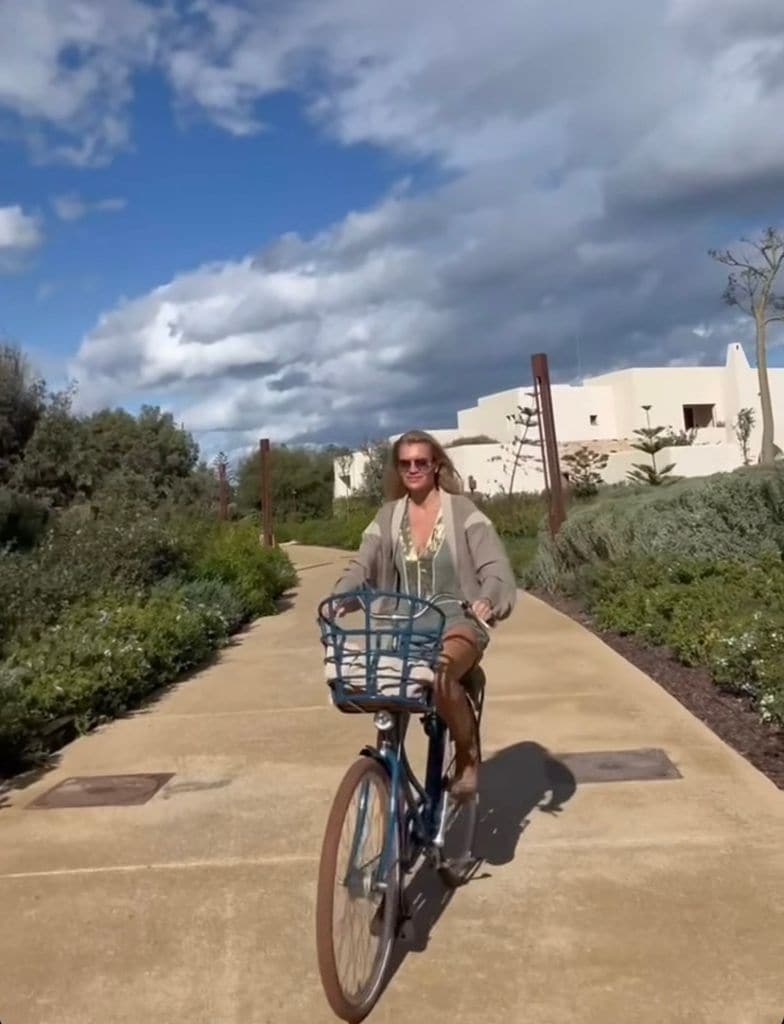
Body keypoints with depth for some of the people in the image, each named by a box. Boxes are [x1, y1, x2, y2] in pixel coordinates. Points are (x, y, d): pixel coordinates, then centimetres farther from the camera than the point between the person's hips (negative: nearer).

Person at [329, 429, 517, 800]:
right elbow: (361, 567, 0)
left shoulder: (462, 510, -2)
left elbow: (495, 566, -11)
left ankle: (468, 755, -6)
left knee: (441, 675, -35)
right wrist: (338, 600, -20)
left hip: (457, 622, -3)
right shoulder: (388, 516, 8)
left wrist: (488, 598, -33)